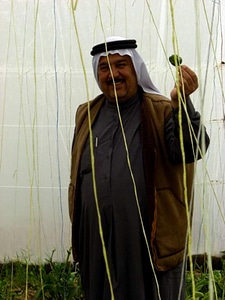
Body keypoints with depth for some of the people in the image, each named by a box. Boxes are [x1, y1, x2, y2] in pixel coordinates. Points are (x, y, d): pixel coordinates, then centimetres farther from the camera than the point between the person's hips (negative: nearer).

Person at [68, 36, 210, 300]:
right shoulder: (87, 114, 8)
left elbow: (192, 151, -23)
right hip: (96, 243, 4)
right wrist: (77, 230, 16)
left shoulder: (161, 111, -6)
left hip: (150, 242, -4)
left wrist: (181, 102, -38)